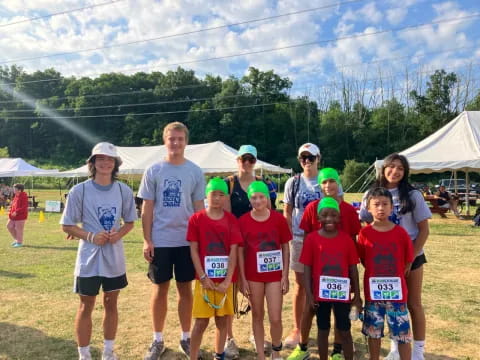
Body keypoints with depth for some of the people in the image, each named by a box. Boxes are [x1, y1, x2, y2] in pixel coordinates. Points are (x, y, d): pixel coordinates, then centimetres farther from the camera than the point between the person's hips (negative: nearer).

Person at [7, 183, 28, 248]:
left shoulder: (24, 196, -17)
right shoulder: (16, 196, 10)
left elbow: (24, 206, -22)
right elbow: (13, 204, 22)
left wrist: (16, 212, -26)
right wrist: (10, 210, 7)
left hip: (21, 216, -9)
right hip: (13, 216, 9)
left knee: (19, 229, -2)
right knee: (9, 226, 12)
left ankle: (19, 242, 11)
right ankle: (16, 239, 26)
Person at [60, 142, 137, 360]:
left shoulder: (124, 191, -1)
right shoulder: (79, 191, -9)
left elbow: (130, 221, 8)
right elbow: (67, 225, -3)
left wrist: (118, 234, -12)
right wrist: (91, 236, -18)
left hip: (115, 258, 3)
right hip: (89, 258, -2)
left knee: (111, 304, 15)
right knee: (86, 306, 9)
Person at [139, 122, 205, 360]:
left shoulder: (195, 172, 2)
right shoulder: (153, 171, 0)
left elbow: (199, 207, 5)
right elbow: (147, 208, 1)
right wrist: (147, 240, -5)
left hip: (187, 240, 1)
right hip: (160, 241, -1)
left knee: (185, 289, 11)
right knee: (160, 289, 9)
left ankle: (186, 337, 27)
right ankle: (157, 340, 25)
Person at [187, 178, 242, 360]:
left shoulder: (231, 220, -1)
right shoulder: (196, 219, -5)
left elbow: (233, 251, -3)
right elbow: (193, 250, -5)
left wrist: (228, 280, -9)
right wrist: (203, 278, -10)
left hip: (225, 280, 2)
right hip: (205, 279, -2)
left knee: (222, 321, 13)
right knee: (201, 323, 1)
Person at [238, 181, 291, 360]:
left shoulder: (278, 219, -6)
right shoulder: (243, 221, -5)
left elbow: (285, 248, 0)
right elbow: (240, 251, -1)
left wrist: (285, 276, -3)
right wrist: (243, 279, -3)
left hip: (275, 275, 0)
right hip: (253, 275, 1)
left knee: (275, 318, 1)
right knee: (257, 316, 13)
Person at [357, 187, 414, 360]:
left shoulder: (400, 232, -7)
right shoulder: (365, 233, -6)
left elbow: (408, 261, 1)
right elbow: (363, 260, 5)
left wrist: (395, 277, 1)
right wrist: (375, 274, 1)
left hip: (396, 291, -1)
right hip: (373, 291, 1)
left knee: (403, 334, 7)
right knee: (373, 332, 15)